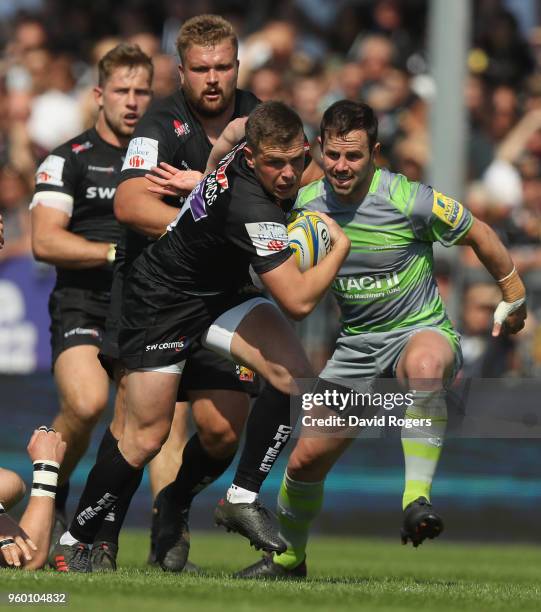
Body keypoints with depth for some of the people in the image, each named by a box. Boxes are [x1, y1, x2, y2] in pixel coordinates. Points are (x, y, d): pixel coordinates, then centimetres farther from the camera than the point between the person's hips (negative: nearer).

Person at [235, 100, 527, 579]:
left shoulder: (409, 200, -19)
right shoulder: (306, 203, -5)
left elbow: (478, 234, -2)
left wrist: (513, 295, 7)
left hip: (422, 331, -5)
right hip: (357, 343, 5)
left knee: (423, 365, -44)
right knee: (306, 459, 3)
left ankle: (417, 497, -44)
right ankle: (289, 556, 31)